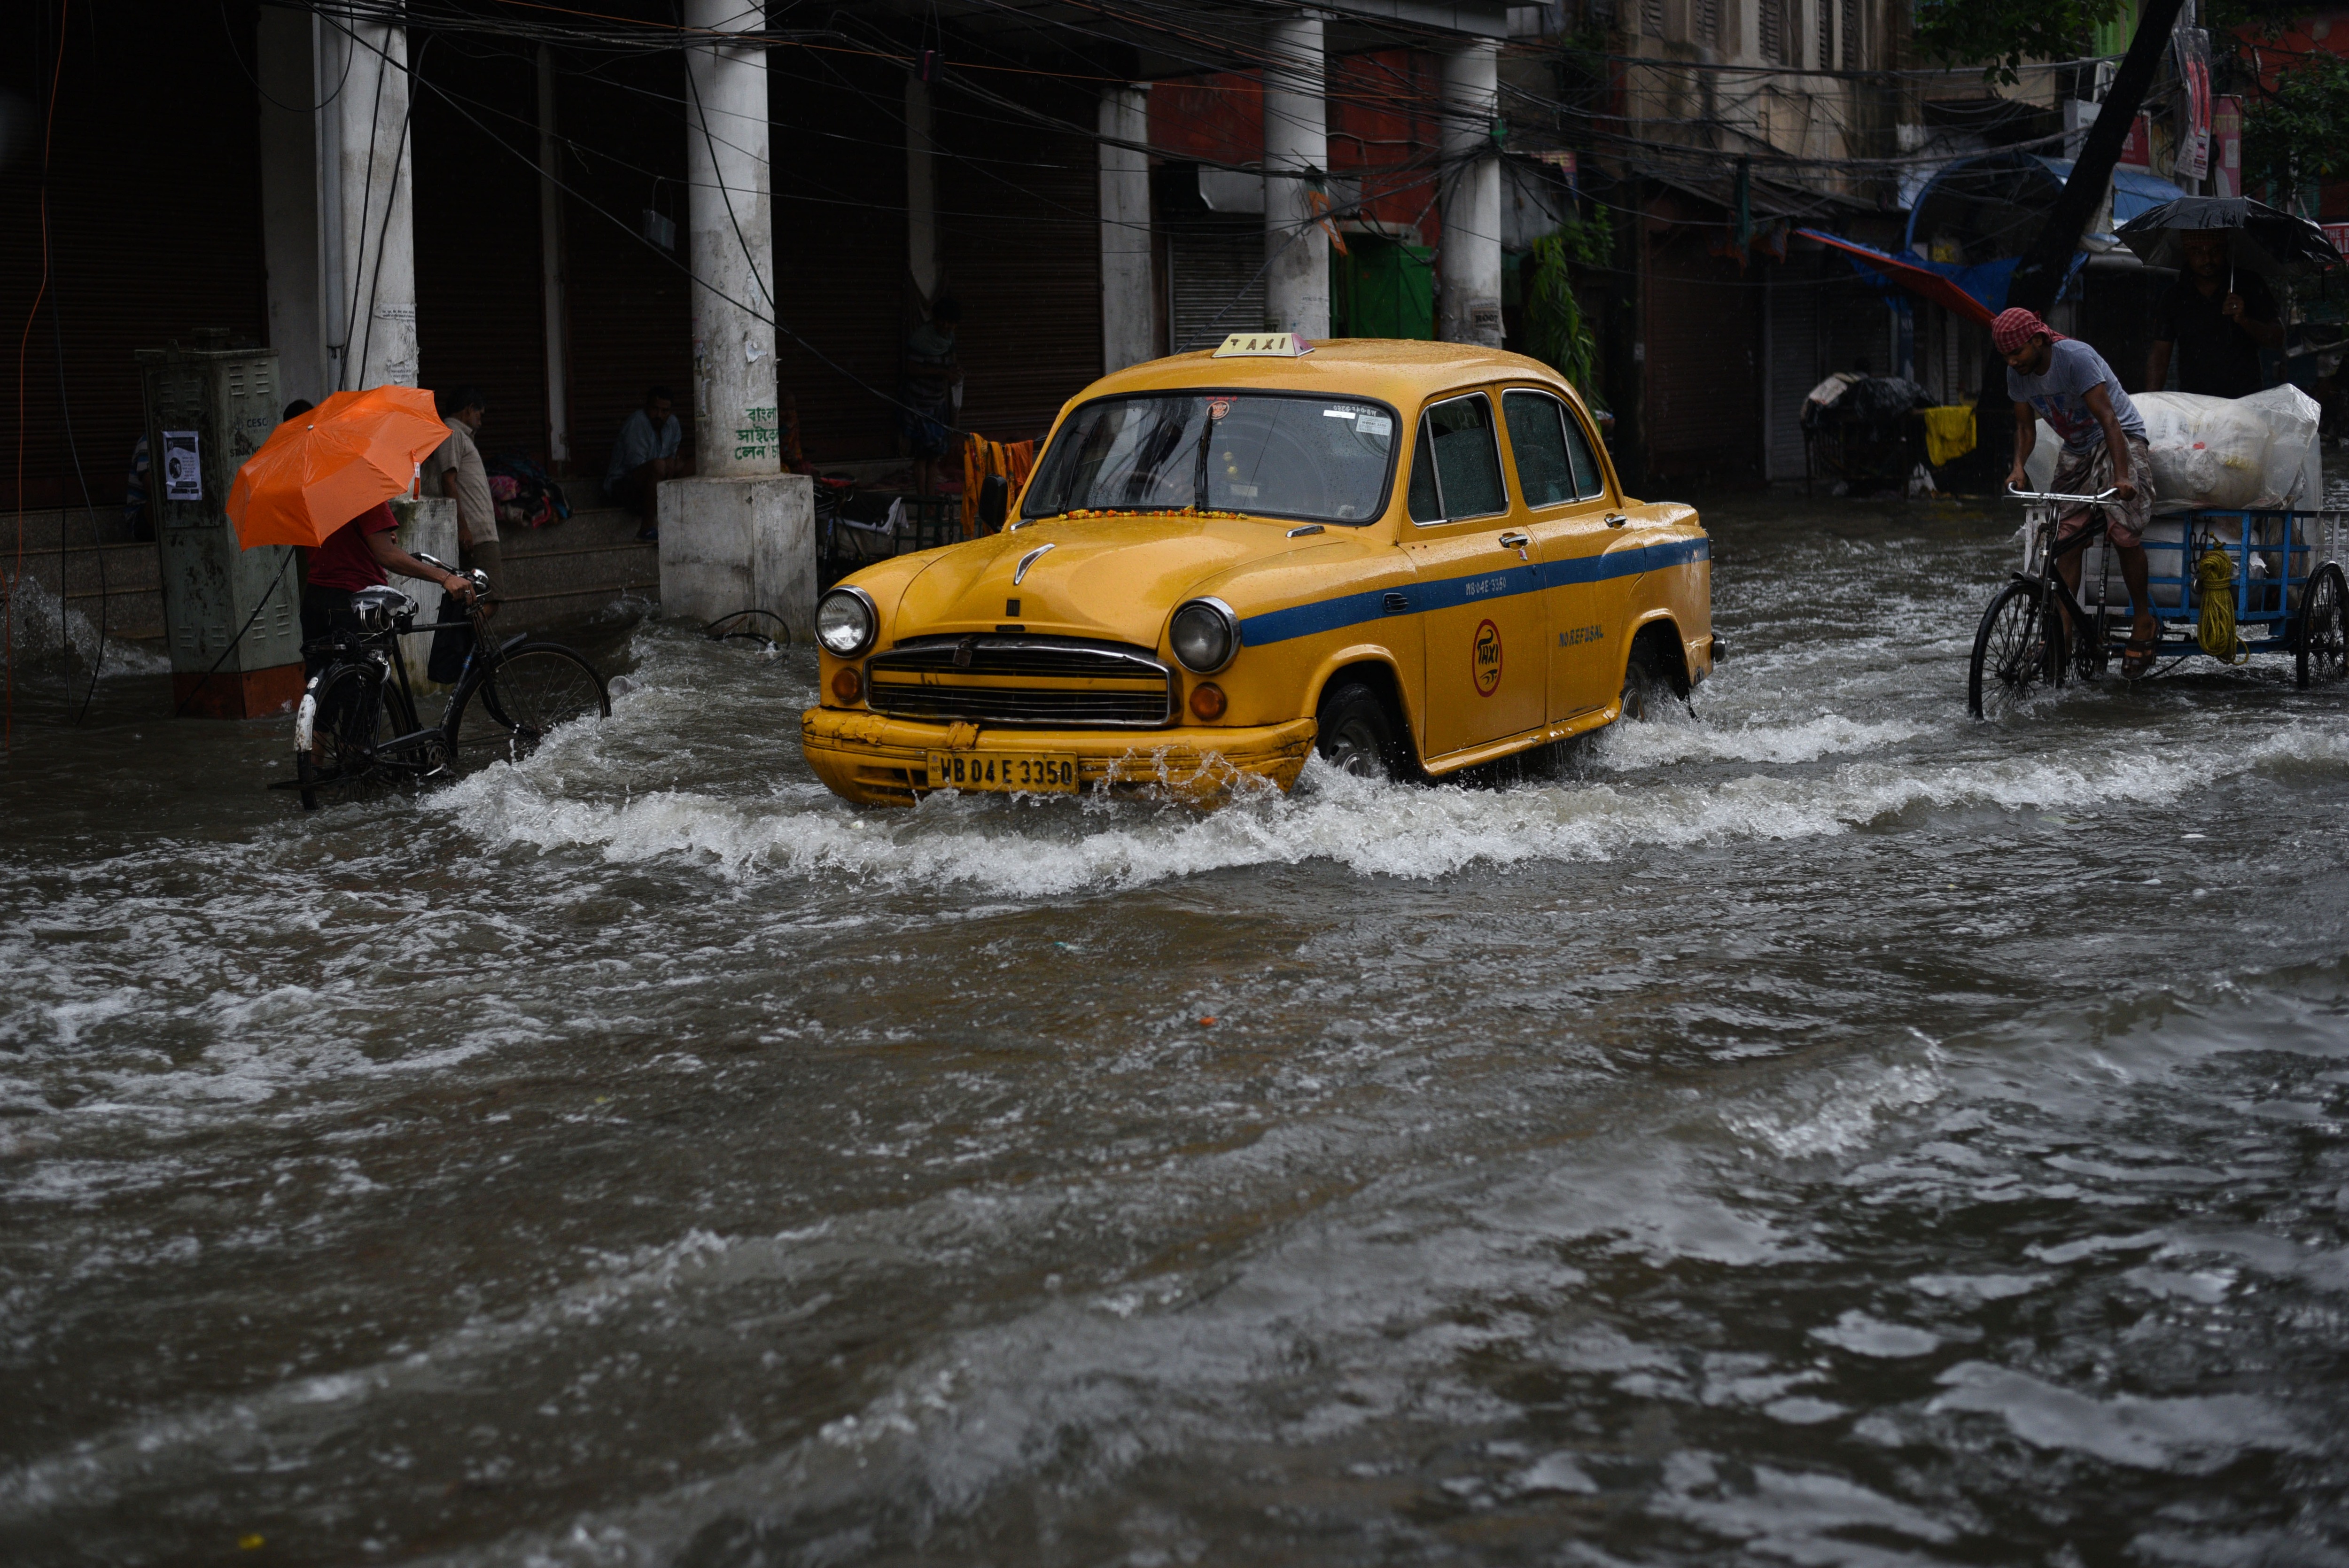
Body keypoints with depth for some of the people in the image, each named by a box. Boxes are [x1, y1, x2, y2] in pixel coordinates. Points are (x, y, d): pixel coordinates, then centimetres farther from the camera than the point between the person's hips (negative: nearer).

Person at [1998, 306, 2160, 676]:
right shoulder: (2018, 374, -5)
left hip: (2119, 440, -7)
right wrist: (2018, 468, -14)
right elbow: (2026, 426, 6)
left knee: (2124, 530, -22)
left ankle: (2144, 622, -7)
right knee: (2066, 536, -5)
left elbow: (2108, 419, -30)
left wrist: (2121, 477, -39)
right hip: (2076, 450, 7)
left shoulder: (2075, 357, -26)